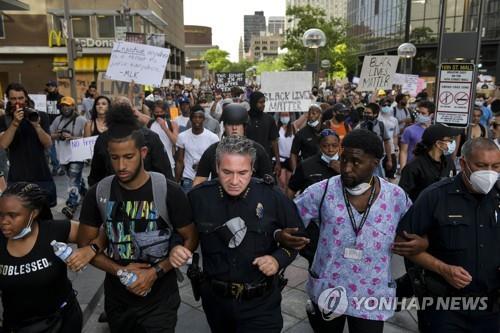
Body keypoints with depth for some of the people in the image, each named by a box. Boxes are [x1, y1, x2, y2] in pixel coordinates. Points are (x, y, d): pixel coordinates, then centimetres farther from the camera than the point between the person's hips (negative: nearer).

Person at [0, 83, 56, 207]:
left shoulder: (41, 116, 1)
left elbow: (48, 144, -6)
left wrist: (36, 125, -20)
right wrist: (15, 122, -22)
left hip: (40, 174, 0)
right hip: (17, 176, 0)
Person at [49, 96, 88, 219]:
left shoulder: (81, 120, -9)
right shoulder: (58, 120, 8)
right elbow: (49, 135, 12)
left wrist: (72, 137, -22)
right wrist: (59, 135, -9)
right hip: (63, 156, 7)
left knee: (73, 182, -10)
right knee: (75, 178, 23)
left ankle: (71, 206, -10)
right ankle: (84, 193, 45)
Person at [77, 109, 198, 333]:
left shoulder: (168, 191, -15)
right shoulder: (98, 193, -7)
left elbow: (191, 240, -8)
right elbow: (85, 244, 1)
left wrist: (155, 272, -18)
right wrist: (119, 271, -13)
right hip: (116, 299, 4)